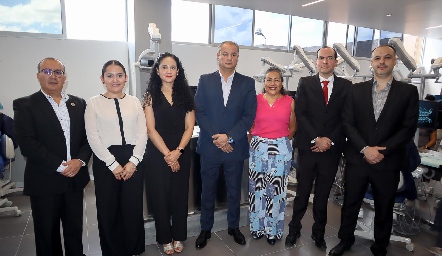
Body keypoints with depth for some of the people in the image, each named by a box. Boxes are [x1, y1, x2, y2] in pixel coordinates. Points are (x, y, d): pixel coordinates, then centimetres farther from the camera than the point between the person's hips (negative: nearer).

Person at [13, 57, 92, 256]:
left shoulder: (79, 104, 9)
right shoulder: (25, 105, -2)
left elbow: (88, 137, 5)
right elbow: (27, 143, -12)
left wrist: (80, 161, -12)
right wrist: (60, 166, -15)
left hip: (75, 179, 3)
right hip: (44, 182, -3)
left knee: (75, 232, 15)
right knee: (47, 236, 13)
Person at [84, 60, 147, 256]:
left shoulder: (134, 101, 8)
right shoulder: (94, 103, 2)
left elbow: (142, 133, 2)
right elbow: (93, 137, -5)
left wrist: (133, 161, -8)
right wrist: (113, 164, -10)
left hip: (133, 160, 2)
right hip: (105, 162, -1)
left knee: (133, 208, 7)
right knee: (108, 210, 8)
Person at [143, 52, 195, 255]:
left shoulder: (185, 95, 5)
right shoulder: (151, 95, 1)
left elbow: (189, 127, 0)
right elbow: (151, 129, -6)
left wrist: (177, 151, -12)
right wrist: (167, 154, -12)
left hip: (182, 153, 2)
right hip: (157, 154, -1)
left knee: (180, 195, 9)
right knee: (160, 196, 6)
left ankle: (178, 237, 28)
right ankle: (165, 239, 25)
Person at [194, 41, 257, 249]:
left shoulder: (247, 83, 1)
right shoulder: (205, 80, 2)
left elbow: (249, 115, -5)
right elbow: (199, 112, -3)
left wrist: (229, 137, -15)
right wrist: (216, 138, -13)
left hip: (235, 147, 0)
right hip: (209, 146, 0)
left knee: (234, 190, 14)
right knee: (208, 189, 12)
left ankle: (234, 227, 35)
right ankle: (205, 229, 30)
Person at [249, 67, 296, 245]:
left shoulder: (290, 102, 1)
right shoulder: (255, 100, 0)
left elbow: (292, 127, 12)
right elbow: (250, 125, 8)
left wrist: (282, 141, 6)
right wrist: (256, 141, 2)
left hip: (281, 150, 0)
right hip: (258, 149, 0)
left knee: (277, 189, 8)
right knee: (257, 188, 9)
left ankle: (273, 229, 26)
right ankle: (257, 226, 27)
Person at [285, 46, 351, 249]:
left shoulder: (346, 86, 6)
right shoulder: (305, 83, 3)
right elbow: (300, 114, -5)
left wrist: (330, 140, -9)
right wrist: (316, 139, -12)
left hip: (332, 148, 1)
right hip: (308, 147, -1)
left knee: (323, 194, 13)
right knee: (302, 192, 7)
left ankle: (318, 233, 29)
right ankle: (294, 229, 25)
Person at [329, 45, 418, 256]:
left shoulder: (408, 91, 1)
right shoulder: (356, 90, 3)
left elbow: (409, 128, -5)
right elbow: (347, 123, -2)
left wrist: (382, 151, -15)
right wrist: (365, 149, -14)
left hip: (388, 162, 0)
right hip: (357, 159, 1)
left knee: (384, 209, 15)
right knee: (350, 204, 13)